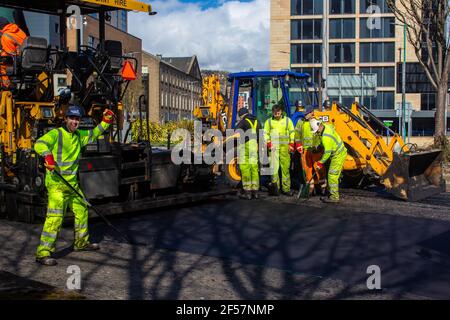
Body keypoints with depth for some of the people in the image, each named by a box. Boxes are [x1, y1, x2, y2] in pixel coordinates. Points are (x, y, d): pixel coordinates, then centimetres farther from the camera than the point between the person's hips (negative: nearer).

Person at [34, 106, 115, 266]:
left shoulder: (79, 135, 13)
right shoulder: (56, 133, -10)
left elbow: (95, 133, 28)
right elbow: (39, 144, -24)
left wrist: (106, 121, 14)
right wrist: (48, 156, -42)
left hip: (72, 182, 8)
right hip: (56, 183, -8)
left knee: (81, 210, 18)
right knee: (55, 216, -15)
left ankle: (81, 242, 36)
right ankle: (43, 253, -11)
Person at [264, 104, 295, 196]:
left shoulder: (287, 120, 10)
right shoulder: (269, 121, 10)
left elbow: (292, 133, 11)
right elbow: (265, 134, 12)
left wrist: (291, 144, 2)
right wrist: (268, 144, -2)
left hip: (285, 147, 0)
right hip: (274, 147, 0)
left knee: (285, 167, 2)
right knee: (274, 166, -11)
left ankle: (286, 188, 7)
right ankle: (275, 184, -7)